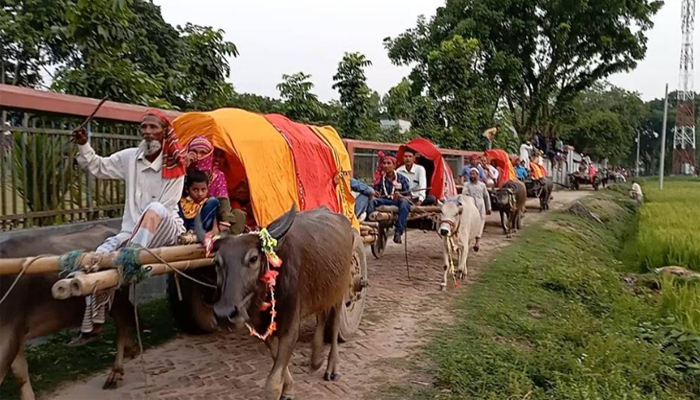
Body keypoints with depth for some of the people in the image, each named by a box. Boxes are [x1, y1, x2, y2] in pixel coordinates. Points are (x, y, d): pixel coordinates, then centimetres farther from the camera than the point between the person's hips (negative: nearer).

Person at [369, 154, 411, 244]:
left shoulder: (401, 178, 3)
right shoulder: (380, 178, 8)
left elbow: (409, 197, -2)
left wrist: (400, 196, -23)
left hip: (398, 202, -1)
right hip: (384, 202, 2)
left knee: (404, 202, -36)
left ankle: (398, 232, -40)